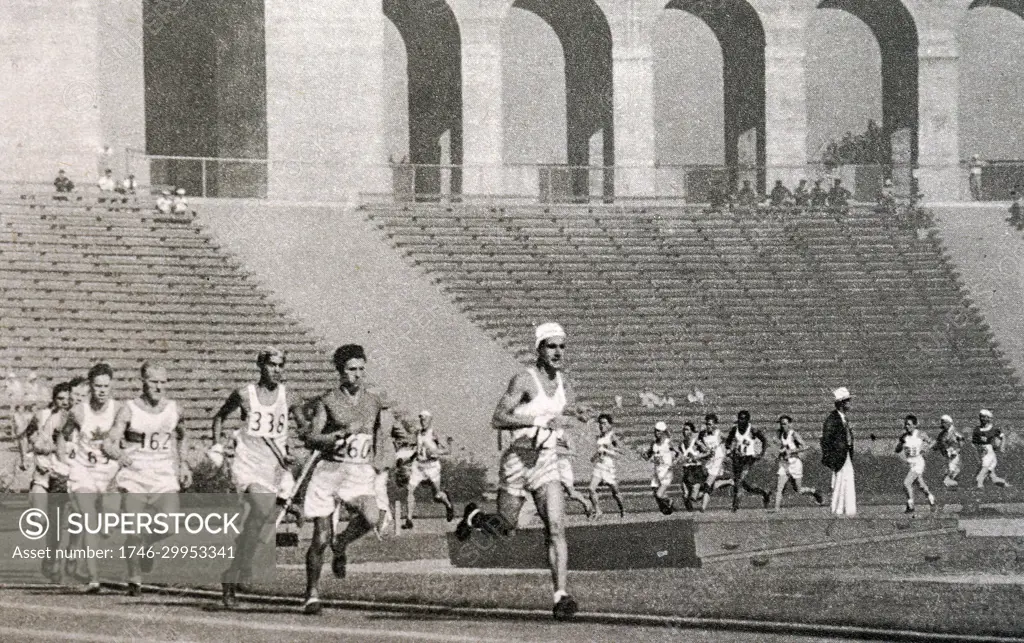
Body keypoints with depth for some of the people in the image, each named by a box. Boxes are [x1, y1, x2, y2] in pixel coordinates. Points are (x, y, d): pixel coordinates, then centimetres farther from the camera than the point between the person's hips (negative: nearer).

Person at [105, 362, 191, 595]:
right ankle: (134, 580, 6)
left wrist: (183, 464, 16)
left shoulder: (173, 409, 7)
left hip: (165, 478, 2)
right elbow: (110, 442, -9)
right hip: (134, 478, -2)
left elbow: (181, 438, 26)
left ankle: (149, 545, 19)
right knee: (134, 531, -10)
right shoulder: (129, 409, -3)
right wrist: (119, 453, -30)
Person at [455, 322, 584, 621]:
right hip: (518, 461, -4)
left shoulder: (563, 385, 7)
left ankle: (561, 596, -16)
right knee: (504, 528, 10)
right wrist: (542, 420, -27)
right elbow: (498, 419, -21)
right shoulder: (524, 380, -14)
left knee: (556, 529, -12)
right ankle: (474, 516, 44)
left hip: (547, 462, 4)